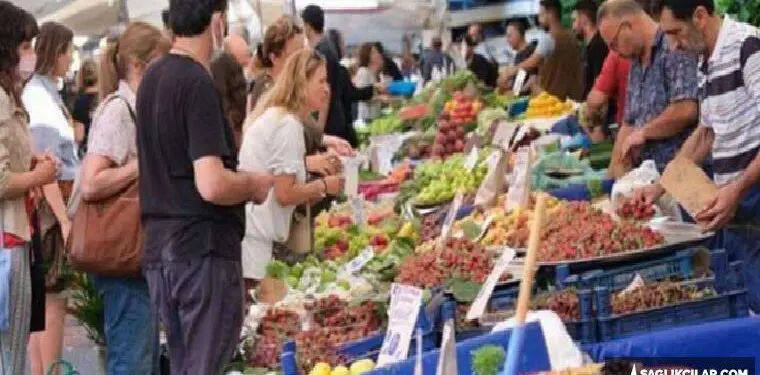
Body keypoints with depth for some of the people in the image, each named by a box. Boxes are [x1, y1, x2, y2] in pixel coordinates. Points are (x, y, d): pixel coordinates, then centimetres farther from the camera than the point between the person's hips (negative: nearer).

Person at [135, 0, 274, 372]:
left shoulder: (153, 77, 11)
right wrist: (254, 184, -6)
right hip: (203, 251, -9)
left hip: (159, 250, 9)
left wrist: (241, 180, 19)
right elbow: (212, 185, -24)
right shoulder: (199, 84, -16)